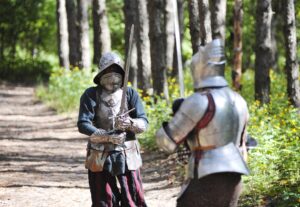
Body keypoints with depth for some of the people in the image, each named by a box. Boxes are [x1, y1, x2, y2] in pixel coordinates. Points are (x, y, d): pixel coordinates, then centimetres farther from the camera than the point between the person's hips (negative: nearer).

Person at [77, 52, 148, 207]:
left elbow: (144, 123, -4)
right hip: (100, 158, -1)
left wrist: (129, 123, -26)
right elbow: (83, 124, -12)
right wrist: (107, 137, -22)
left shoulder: (130, 94, 2)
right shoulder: (91, 95, -3)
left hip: (128, 157, 1)